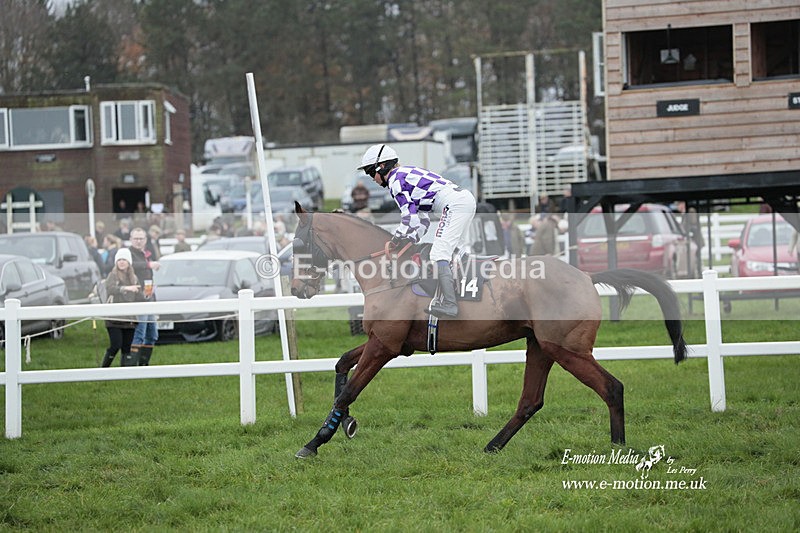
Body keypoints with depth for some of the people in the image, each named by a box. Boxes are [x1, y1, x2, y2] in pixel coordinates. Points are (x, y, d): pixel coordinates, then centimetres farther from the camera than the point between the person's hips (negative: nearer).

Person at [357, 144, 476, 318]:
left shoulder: (395, 179, -2)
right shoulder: (406, 173, 29)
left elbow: (410, 217, -9)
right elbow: (423, 219, 27)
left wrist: (395, 241, 2)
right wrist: (408, 240, 17)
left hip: (454, 203, -10)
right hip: (467, 198, 10)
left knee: (440, 254, -15)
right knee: (454, 252, 18)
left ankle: (449, 303, -23)